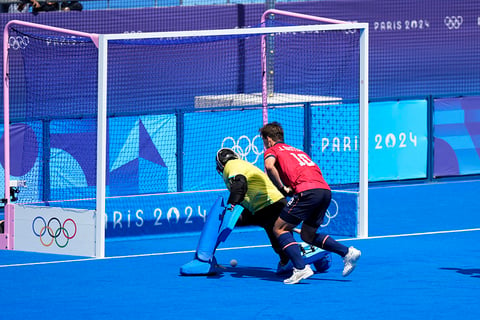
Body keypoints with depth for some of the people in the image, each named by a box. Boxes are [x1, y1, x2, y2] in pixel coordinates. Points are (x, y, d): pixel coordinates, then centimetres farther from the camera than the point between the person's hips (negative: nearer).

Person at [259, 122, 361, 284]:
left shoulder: (272, 150, 13)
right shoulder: (296, 150, 34)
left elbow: (269, 166, -10)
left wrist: (282, 188, -2)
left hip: (307, 190, -7)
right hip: (325, 190, 7)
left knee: (279, 228, 2)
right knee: (307, 235, 20)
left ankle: (301, 268, -14)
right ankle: (347, 252, 6)